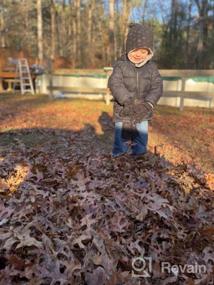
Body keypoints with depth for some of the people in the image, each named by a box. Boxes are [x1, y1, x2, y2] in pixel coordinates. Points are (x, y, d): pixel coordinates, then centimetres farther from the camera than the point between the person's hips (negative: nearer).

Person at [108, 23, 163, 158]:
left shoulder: (152, 67, 2)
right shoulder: (121, 65, -6)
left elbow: (157, 87, -6)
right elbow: (115, 84, -18)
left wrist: (148, 103, -23)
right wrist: (128, 101, -31)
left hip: (142, 114, 2)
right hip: (123, 112, -2)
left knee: (141, 142, 15)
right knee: (121, 140, 10)